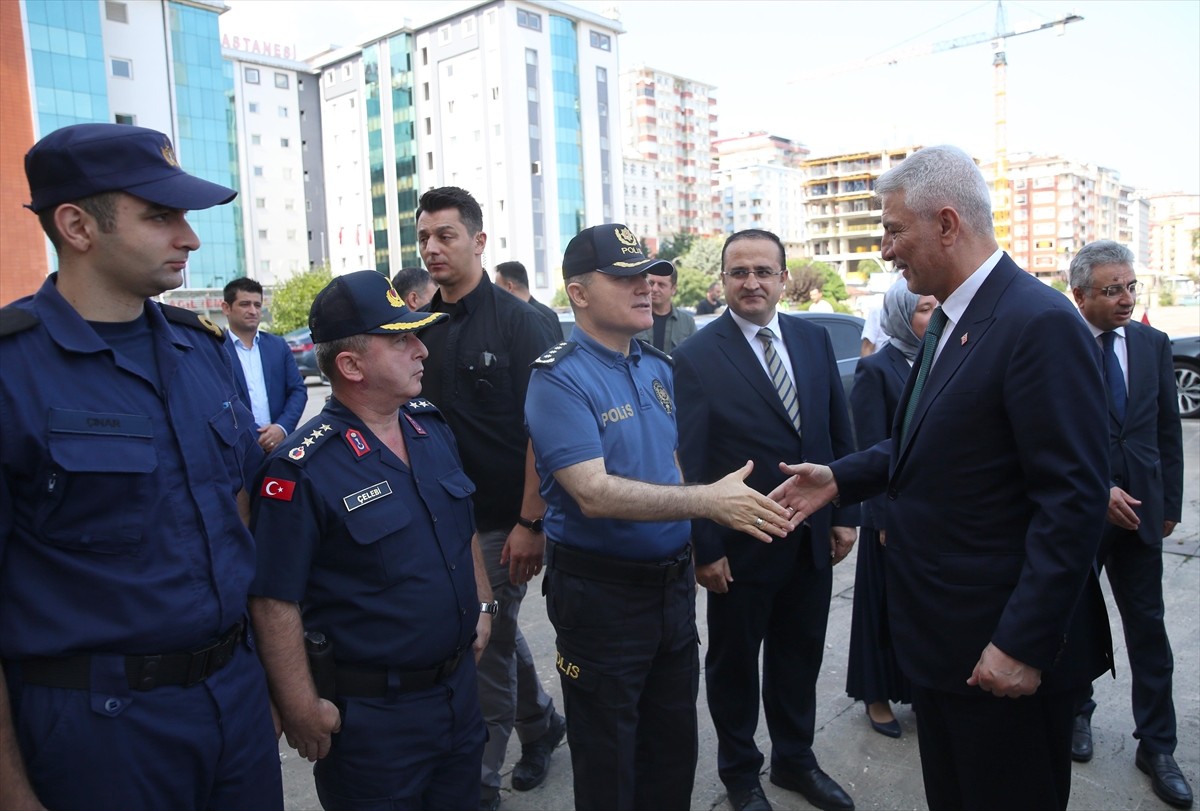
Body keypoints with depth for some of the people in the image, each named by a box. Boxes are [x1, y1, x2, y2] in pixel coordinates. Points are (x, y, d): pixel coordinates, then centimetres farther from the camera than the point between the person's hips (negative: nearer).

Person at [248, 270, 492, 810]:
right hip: (370, 715, -7)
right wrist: (302, 711, -16)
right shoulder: (303, 470, -22)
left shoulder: (433, 428, 1)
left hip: (460, 685, 7)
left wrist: (482, 604, 13)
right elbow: (274, 602, -20)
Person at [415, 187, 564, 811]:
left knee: (486, 647, 3)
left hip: (499, 522, -5)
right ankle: (541, 723, 42)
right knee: (495, 634, 19)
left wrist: (530, 523, -17)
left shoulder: (518, 321, -9)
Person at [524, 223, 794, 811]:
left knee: (674, 744, 23)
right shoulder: (559, 379, -17)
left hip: (673, 580, 7)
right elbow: (594, 494, -28)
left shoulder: (660, 367, 5)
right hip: (601, 590, -6)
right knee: (607, 762, 14)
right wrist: (706, 501, -33)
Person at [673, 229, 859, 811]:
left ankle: (795, 759, 43)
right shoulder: (696, 358, -13)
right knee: (734, 661, 15)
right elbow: (689, 464, -13)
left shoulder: (814, 340, 2)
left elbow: (840, 435, 7)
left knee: (800, 656, 20)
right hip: (741, 545, -4)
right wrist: (705, 548, -13)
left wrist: (844, 514, 4)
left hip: (813, 539, 5)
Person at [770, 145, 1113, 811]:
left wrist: (1023, 645, -22)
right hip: (937, 631, 9)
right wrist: (842, 478, 4)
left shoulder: (1039, 323, -21)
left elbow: (1073, 501, -23)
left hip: (1003, 643, -9)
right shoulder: (948, 319, 9)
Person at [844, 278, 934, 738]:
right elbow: (870, 450, -11)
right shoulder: (876, 370, -11)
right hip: (897, 508, -5)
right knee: (888, 602, 8)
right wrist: (886, 518, -13)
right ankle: (877, 695, 25)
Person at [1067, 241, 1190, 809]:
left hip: (1137, 508, 3)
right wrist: (1097, 490, -16)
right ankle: (1077, 712, 34)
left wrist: (1169, 504, 8)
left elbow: (1169, 431, 9)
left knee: (1148, 627, 7)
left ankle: (1157, 746, 19)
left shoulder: (1154, 345, 4)